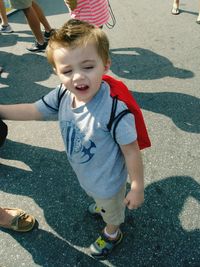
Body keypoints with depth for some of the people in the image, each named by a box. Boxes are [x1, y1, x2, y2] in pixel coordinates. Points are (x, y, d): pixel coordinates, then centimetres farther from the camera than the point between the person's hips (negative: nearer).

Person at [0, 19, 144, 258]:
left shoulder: (113, 108, -41)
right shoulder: (62, 95, -21)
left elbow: (131, 150, -30)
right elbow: (33, 110, -5)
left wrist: (137, 187, -18)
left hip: (108, 180, -6)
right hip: (83, 173, 6)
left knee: (112, 210, 29)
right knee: (94, 195, 40)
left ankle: (111, 233, 62)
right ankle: (101, 206, 75)